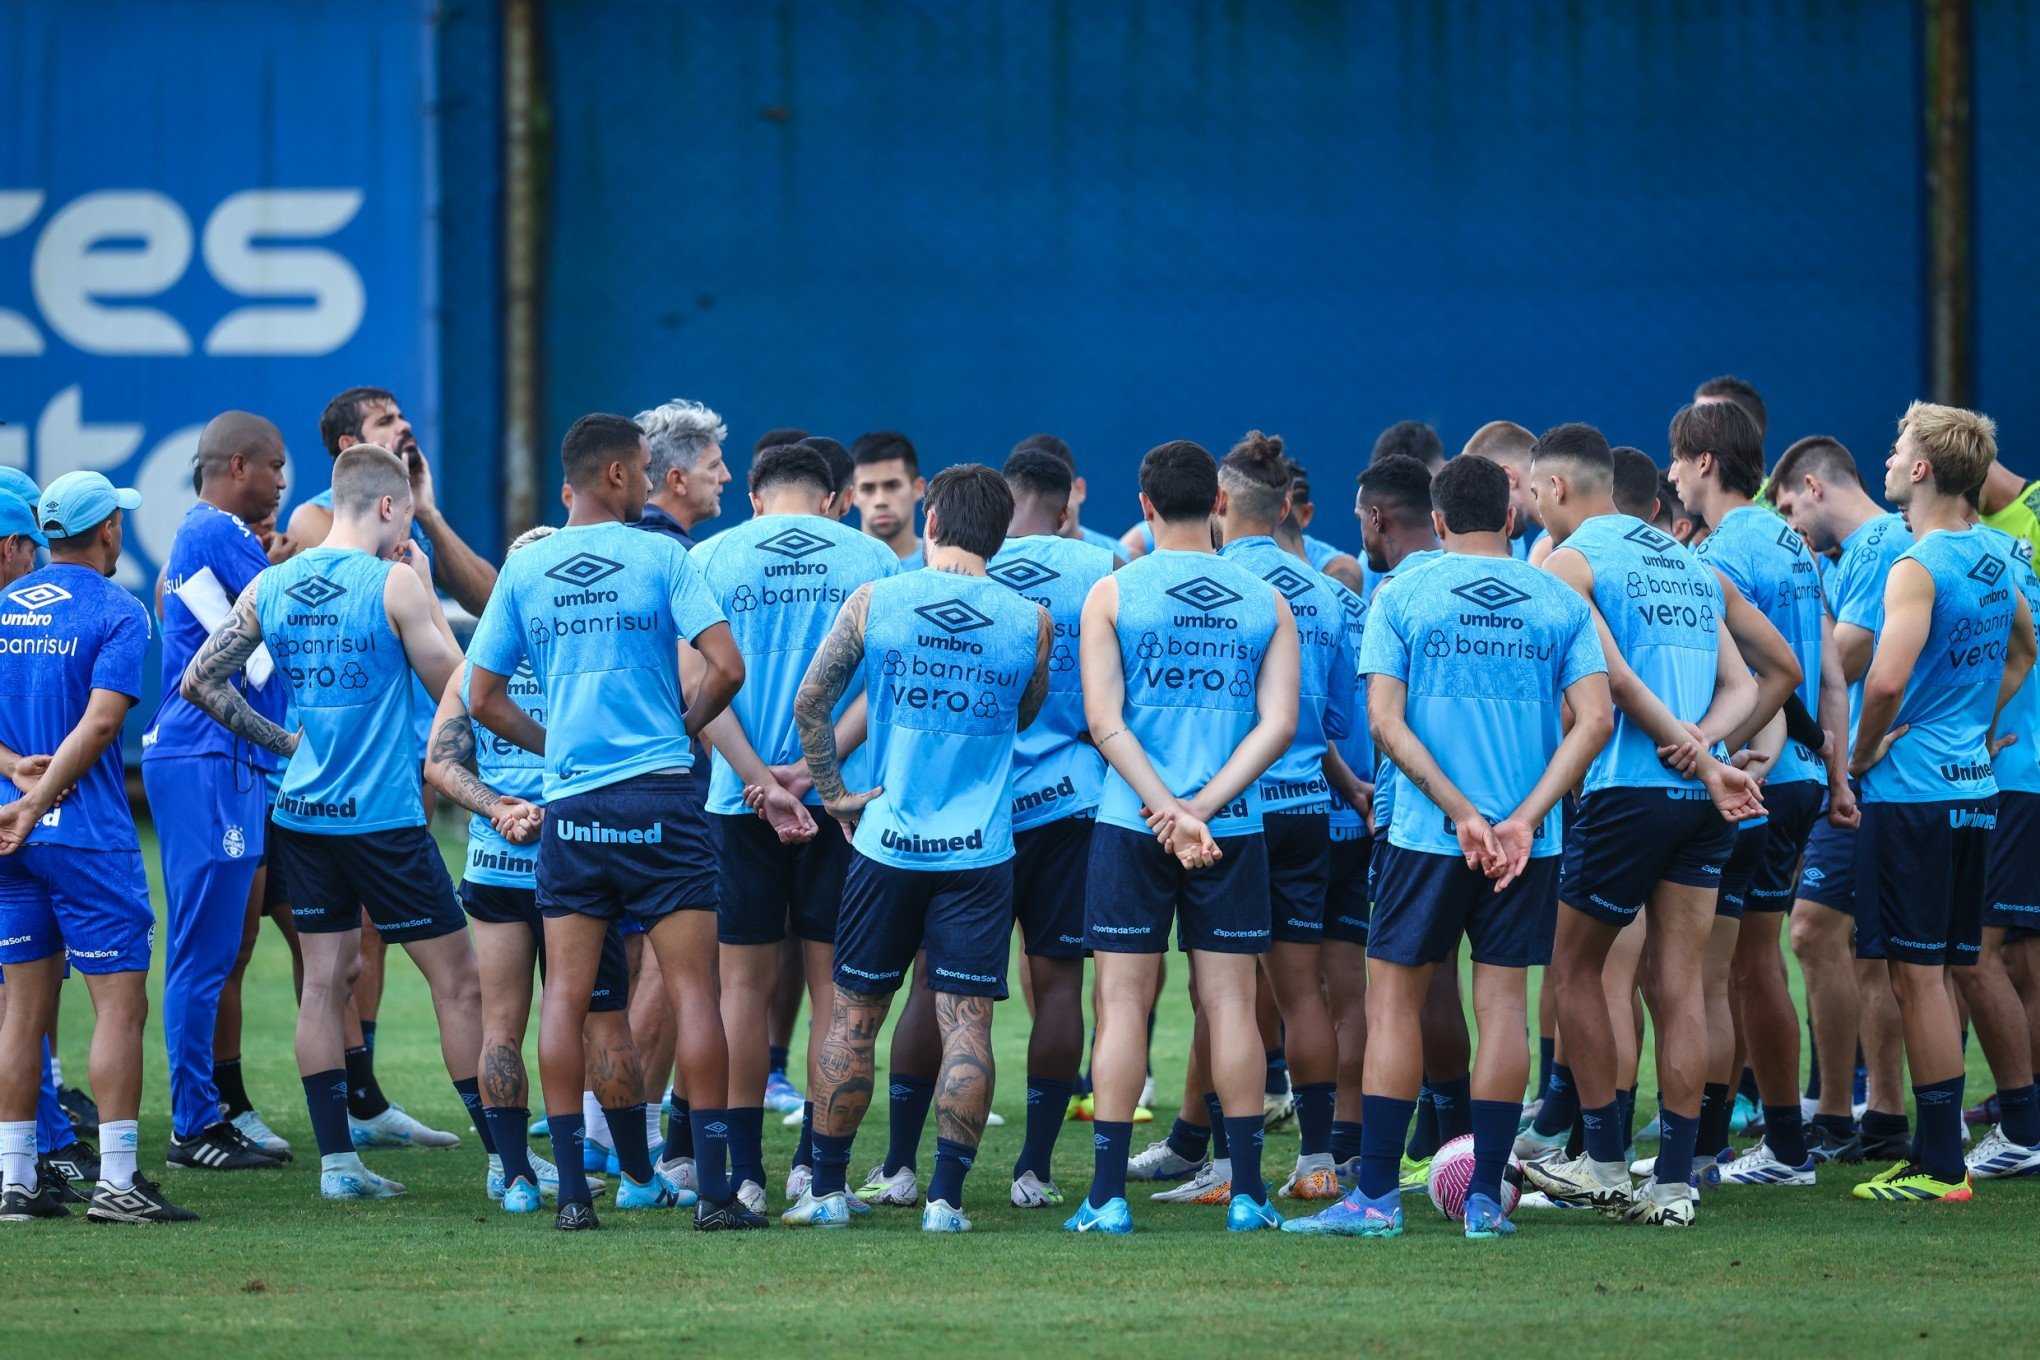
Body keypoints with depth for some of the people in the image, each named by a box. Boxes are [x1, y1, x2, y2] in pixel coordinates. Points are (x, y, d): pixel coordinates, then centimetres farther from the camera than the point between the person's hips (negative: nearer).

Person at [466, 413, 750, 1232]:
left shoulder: (524, 570, 7)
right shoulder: (661, 557, -3)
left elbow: (482, 696, 9)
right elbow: (726, 667, -11)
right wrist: (685, 727, 7)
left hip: (570, 805, 3)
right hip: (659, 799, -3)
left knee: (566, 994, 5)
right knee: (692, 987, 0)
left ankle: (573, 1192, 1)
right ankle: (713, 1191, -4)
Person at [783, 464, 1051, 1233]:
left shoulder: (872, 604, -2)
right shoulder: (1029, 623, -1)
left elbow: (810, 702, 2)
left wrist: (834, 793, 11)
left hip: (887, 844, 0)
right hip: (981, 852, 0)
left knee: (853, 1017, 10)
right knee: (966, 1023, 0)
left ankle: (828, 1189, 14)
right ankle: (946, 1198, -4)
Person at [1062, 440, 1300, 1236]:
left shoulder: (1112, 596, 0)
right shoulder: (1266, 603, 5)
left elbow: (1104, 721, -8)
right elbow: (1278, 724, -3)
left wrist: (1171, 810, -10)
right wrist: (1203, 806, -8)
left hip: (1132, 826, -1)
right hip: (1233, 829, 1)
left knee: (1123, 1002, 2)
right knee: (1230, 1001, 5)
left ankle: (1109, 1194, -1)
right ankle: (1247, 1192, 5)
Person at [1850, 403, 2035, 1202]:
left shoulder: (1916, 568, -16)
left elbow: (1887, 679, -29)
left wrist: (1862, 753, -12)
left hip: (1910, 794, -8)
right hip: (1975, 785, 8)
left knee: (1917, 976, -5)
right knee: (1958, 970, 13)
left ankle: (1939, 1166, -5)